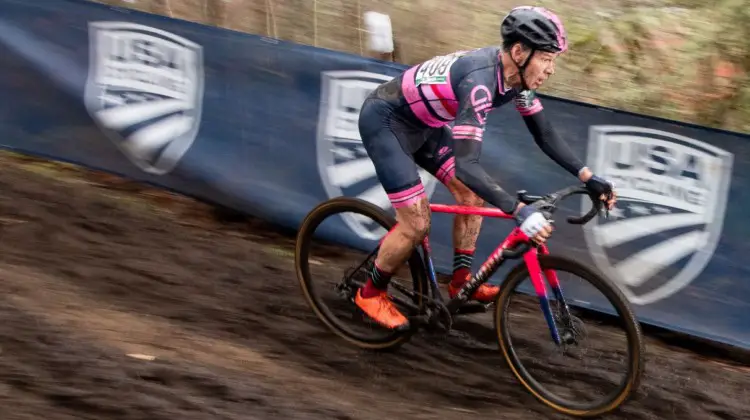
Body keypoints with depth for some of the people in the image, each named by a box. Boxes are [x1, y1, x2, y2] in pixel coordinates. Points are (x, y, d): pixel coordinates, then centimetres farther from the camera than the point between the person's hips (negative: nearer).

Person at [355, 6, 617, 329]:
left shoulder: (515, 75, -10)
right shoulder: (480, 81, -36)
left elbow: (545, 136, 2)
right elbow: (467, 165, -43)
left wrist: (588, 178, -7)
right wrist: (520, 212, -50)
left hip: (422, 123, 9)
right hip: (384, 120, -9)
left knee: (472, 197, 5)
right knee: (416, 224, -9)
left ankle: (461, 281, 18)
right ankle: (371, 293, 11)